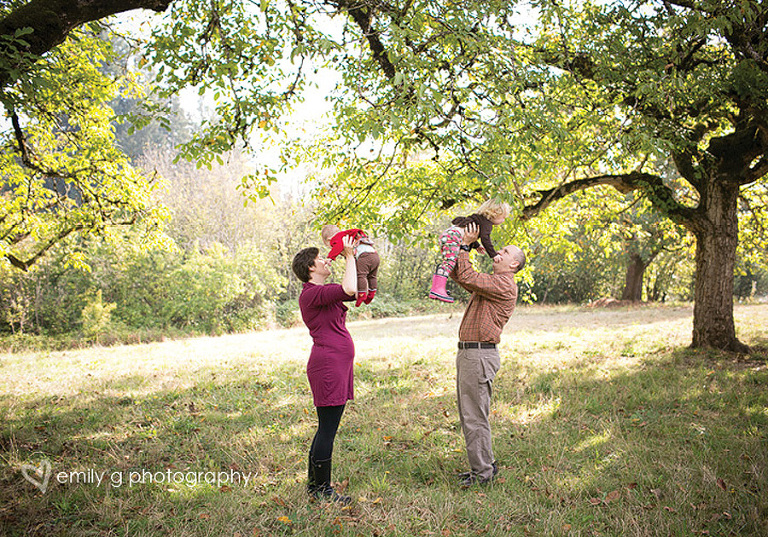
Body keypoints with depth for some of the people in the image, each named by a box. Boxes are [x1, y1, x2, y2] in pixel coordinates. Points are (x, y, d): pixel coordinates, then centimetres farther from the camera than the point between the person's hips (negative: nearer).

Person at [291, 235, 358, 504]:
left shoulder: (322, 292, 18)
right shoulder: (311, 293, -13)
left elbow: (354, 292, 25)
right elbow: (349, 289, -28)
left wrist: (351, 257, 15)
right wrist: (349, 256, -14)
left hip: (337, 365, 10)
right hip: (328, 364, -10)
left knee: (327, 428, 15)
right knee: (327, 428, -3)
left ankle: (314, 484, 25)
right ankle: (322, 489, 7)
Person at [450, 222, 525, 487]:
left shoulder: (504, 285, -12)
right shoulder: (489, 282, 20)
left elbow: (465, 277, -20)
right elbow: (457, 274, 25)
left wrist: (465, 246, -10)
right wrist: (459, 246, 14)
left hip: (480, 355, -10)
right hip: (467, 353, 10)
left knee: (474, 417, -5)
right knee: (467, 414, 15)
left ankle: (483, 472, 6)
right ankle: (486, 464, 26)